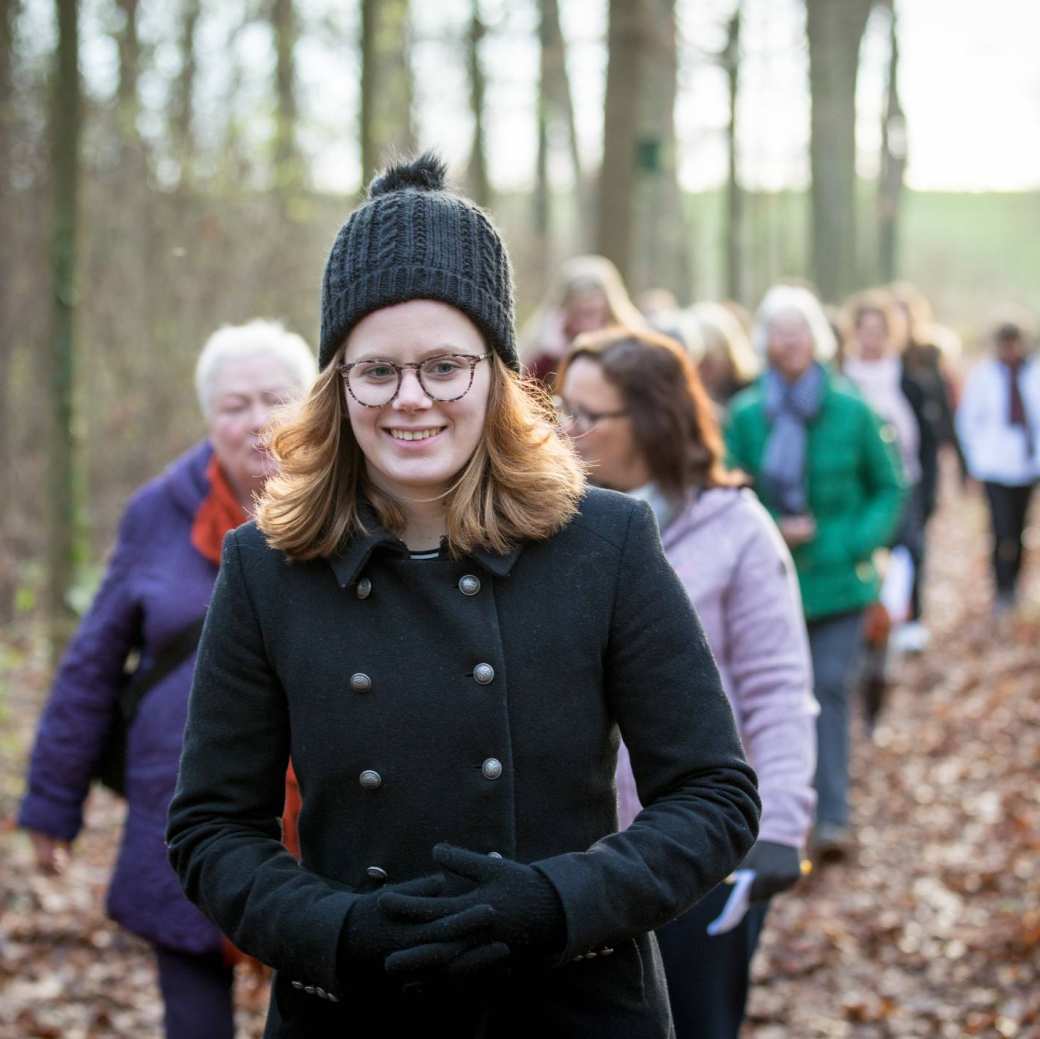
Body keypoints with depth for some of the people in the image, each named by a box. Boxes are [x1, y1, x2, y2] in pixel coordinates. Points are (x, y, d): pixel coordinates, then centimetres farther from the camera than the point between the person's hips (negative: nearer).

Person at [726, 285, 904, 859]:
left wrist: (857, 541, -8)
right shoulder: (745, 414, -1)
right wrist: (772, 530, -10)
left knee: (829, 688, -7)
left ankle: (832, 817, -3)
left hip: (838, 579, -1)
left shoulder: (851, 410, -1)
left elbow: (888, 488, 7)